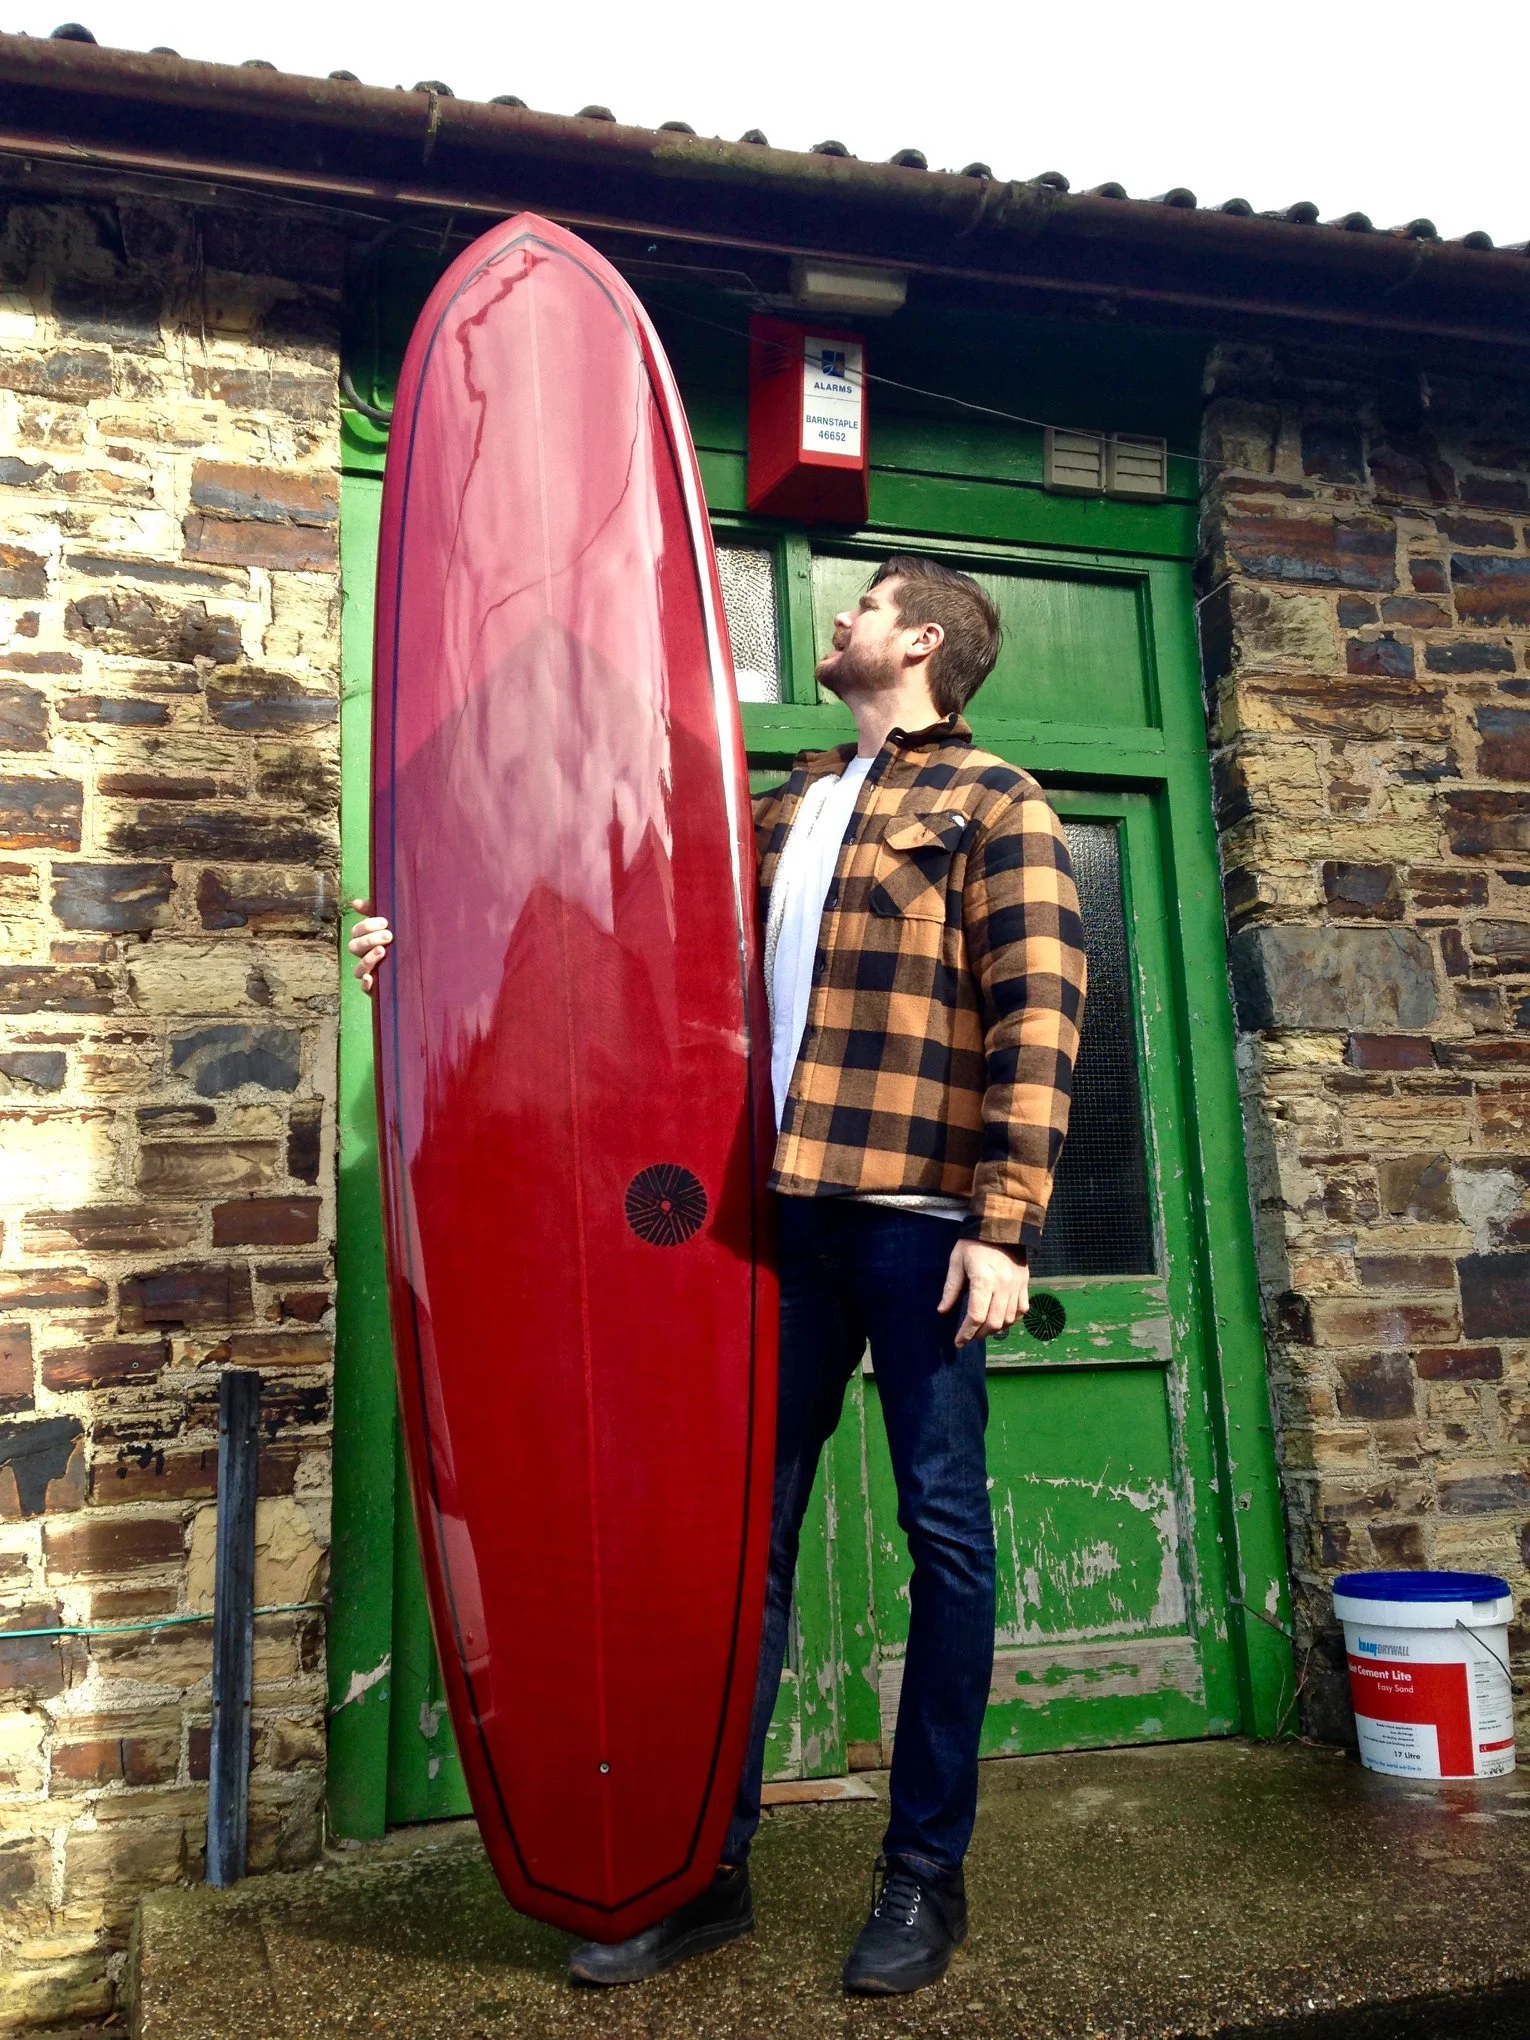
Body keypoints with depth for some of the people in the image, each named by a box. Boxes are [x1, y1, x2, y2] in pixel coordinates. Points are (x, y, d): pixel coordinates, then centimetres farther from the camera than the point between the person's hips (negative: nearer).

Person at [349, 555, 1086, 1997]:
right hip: (784, 1215, 6)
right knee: (748, 1527, 9)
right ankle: (711, 1866, 22)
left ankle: (925, 1873, 20)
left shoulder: (993, 803, 2)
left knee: (943, 1528, 5)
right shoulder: (788, 805, 20)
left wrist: (1002, 1224, -16)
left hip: (916, 1216, -5)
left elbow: (1038, 1016, -8)